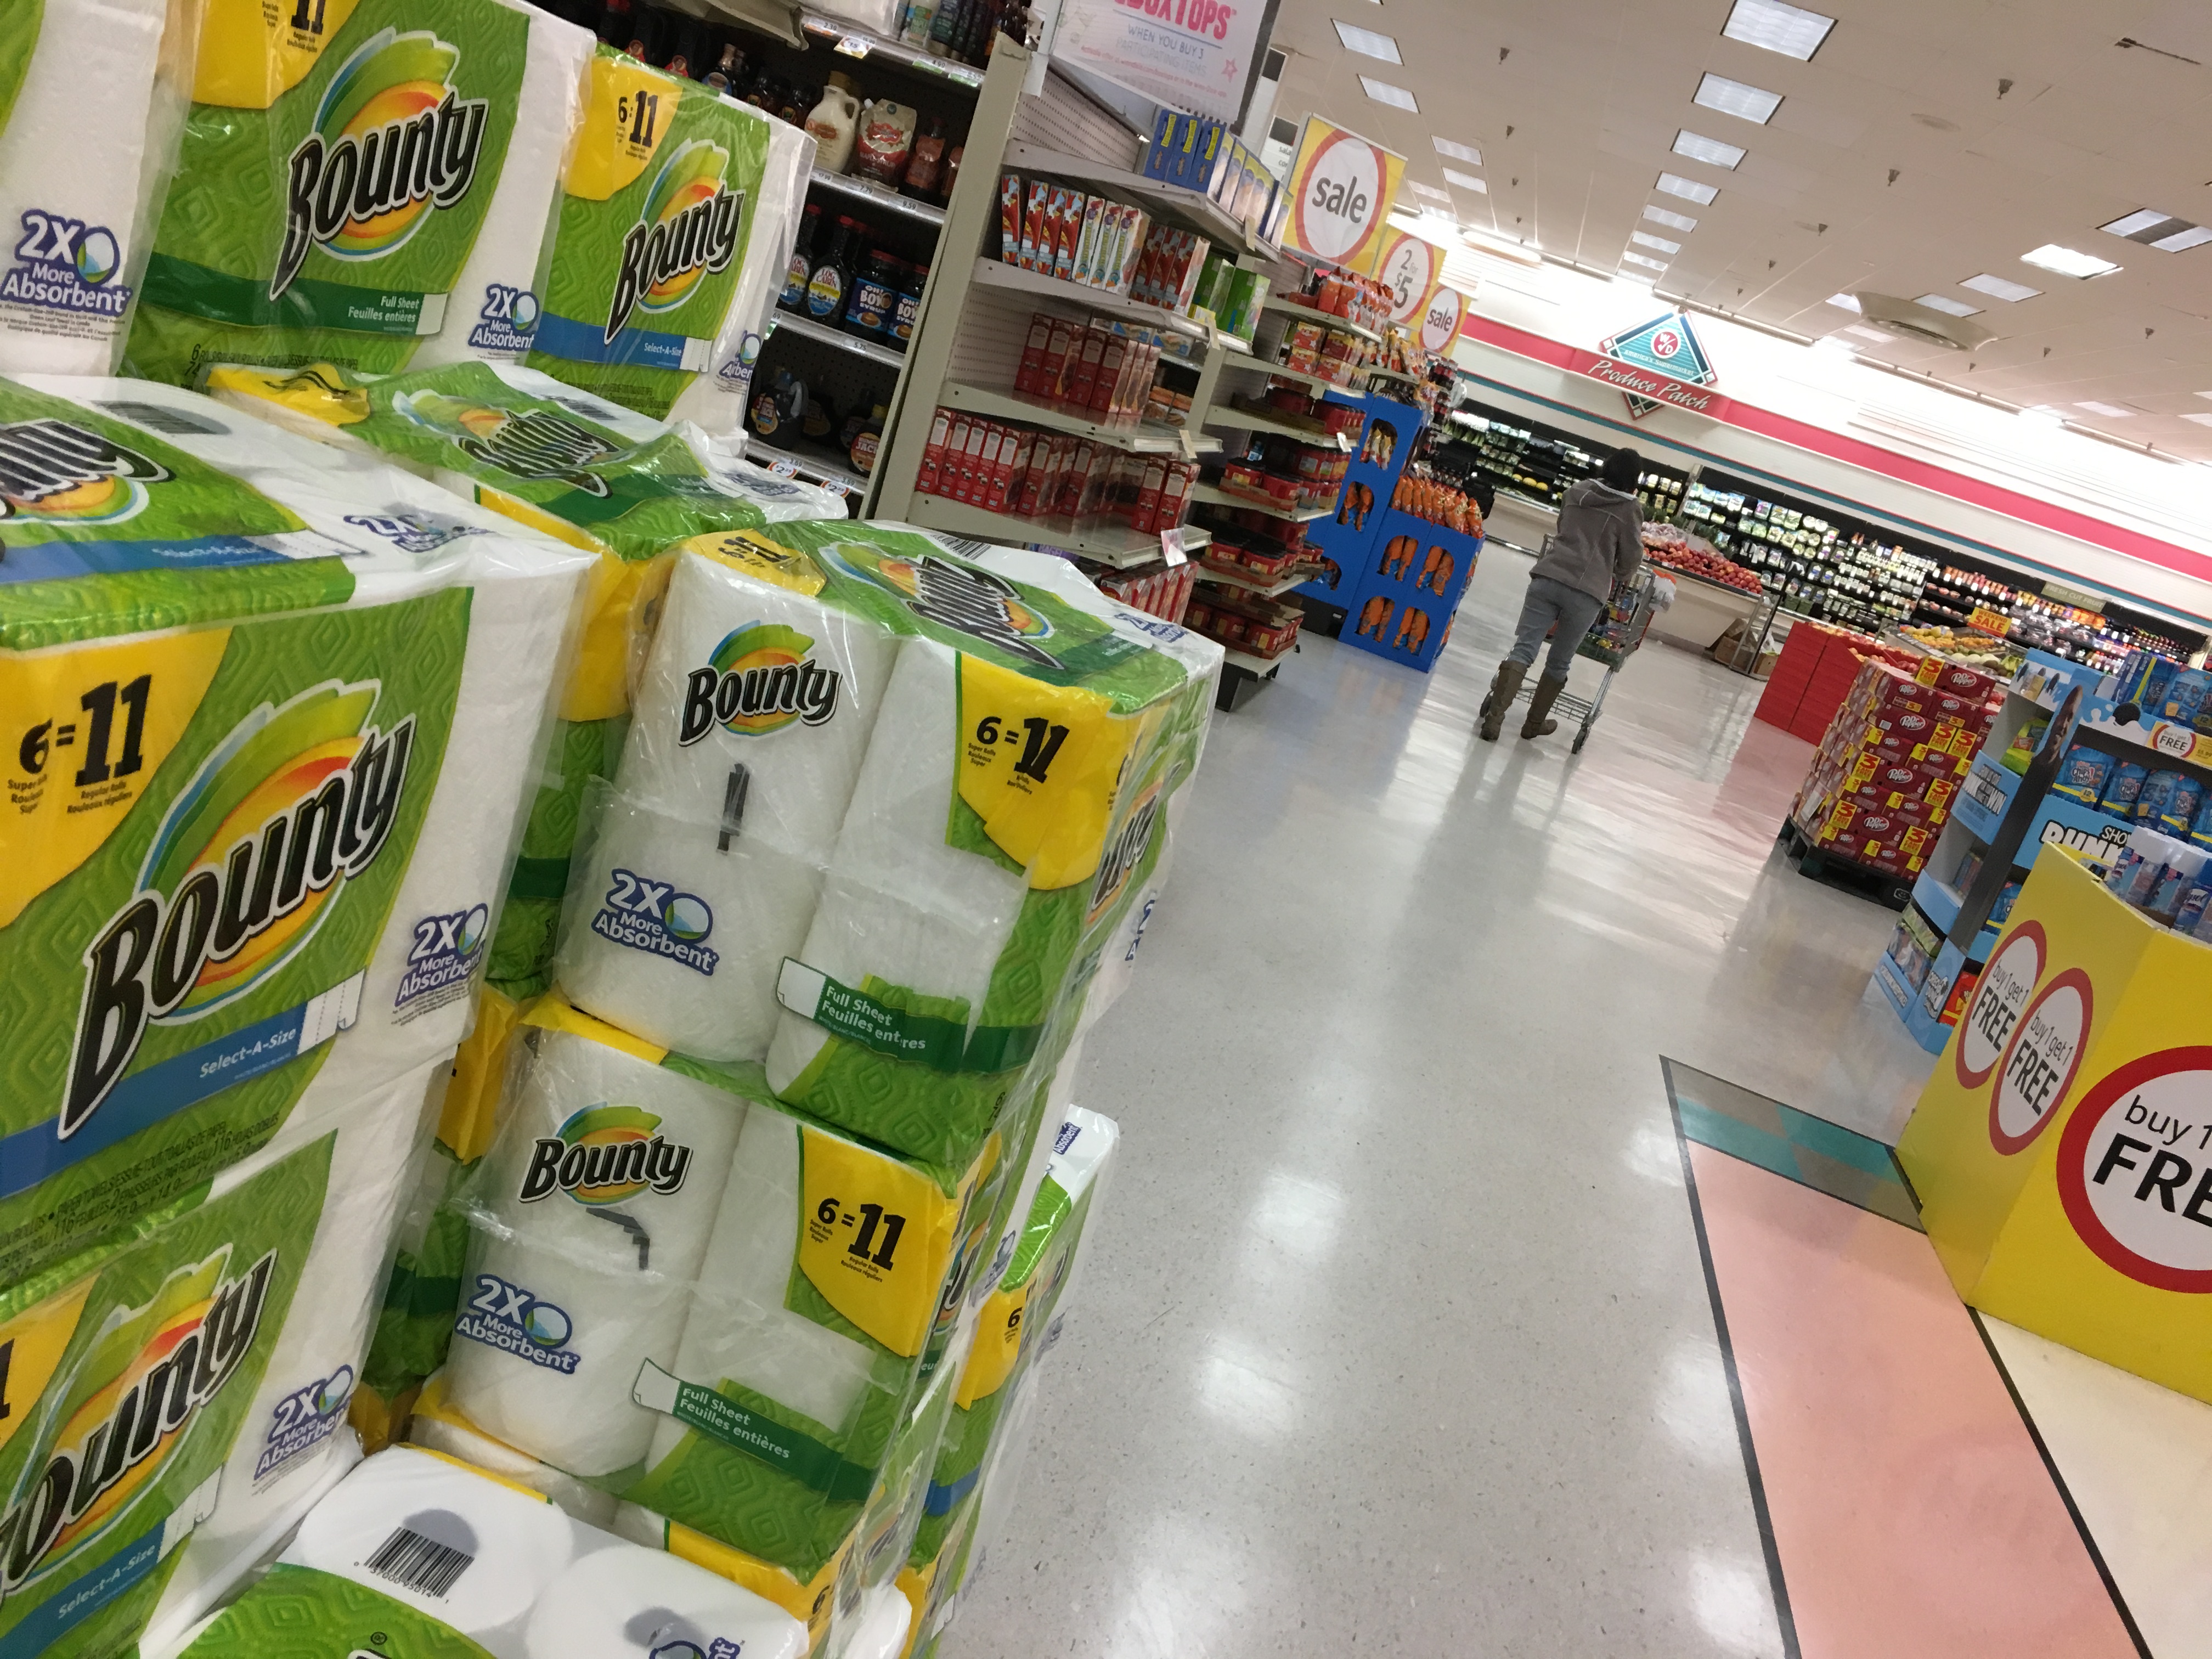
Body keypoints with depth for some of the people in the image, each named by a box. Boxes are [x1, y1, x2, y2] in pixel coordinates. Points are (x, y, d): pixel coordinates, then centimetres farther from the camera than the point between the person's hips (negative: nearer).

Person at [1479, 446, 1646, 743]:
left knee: (1524, 649, -4)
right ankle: (1534, 723, 24)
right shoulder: (1631, 509, 5)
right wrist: (1616, 579, 30)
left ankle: (1495, 716, -18)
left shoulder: (1576, 490, 16)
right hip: (1586, 592, -2)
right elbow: (1631, 557, 9)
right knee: (1559, 662, 13)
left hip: (1548, 577, 2)